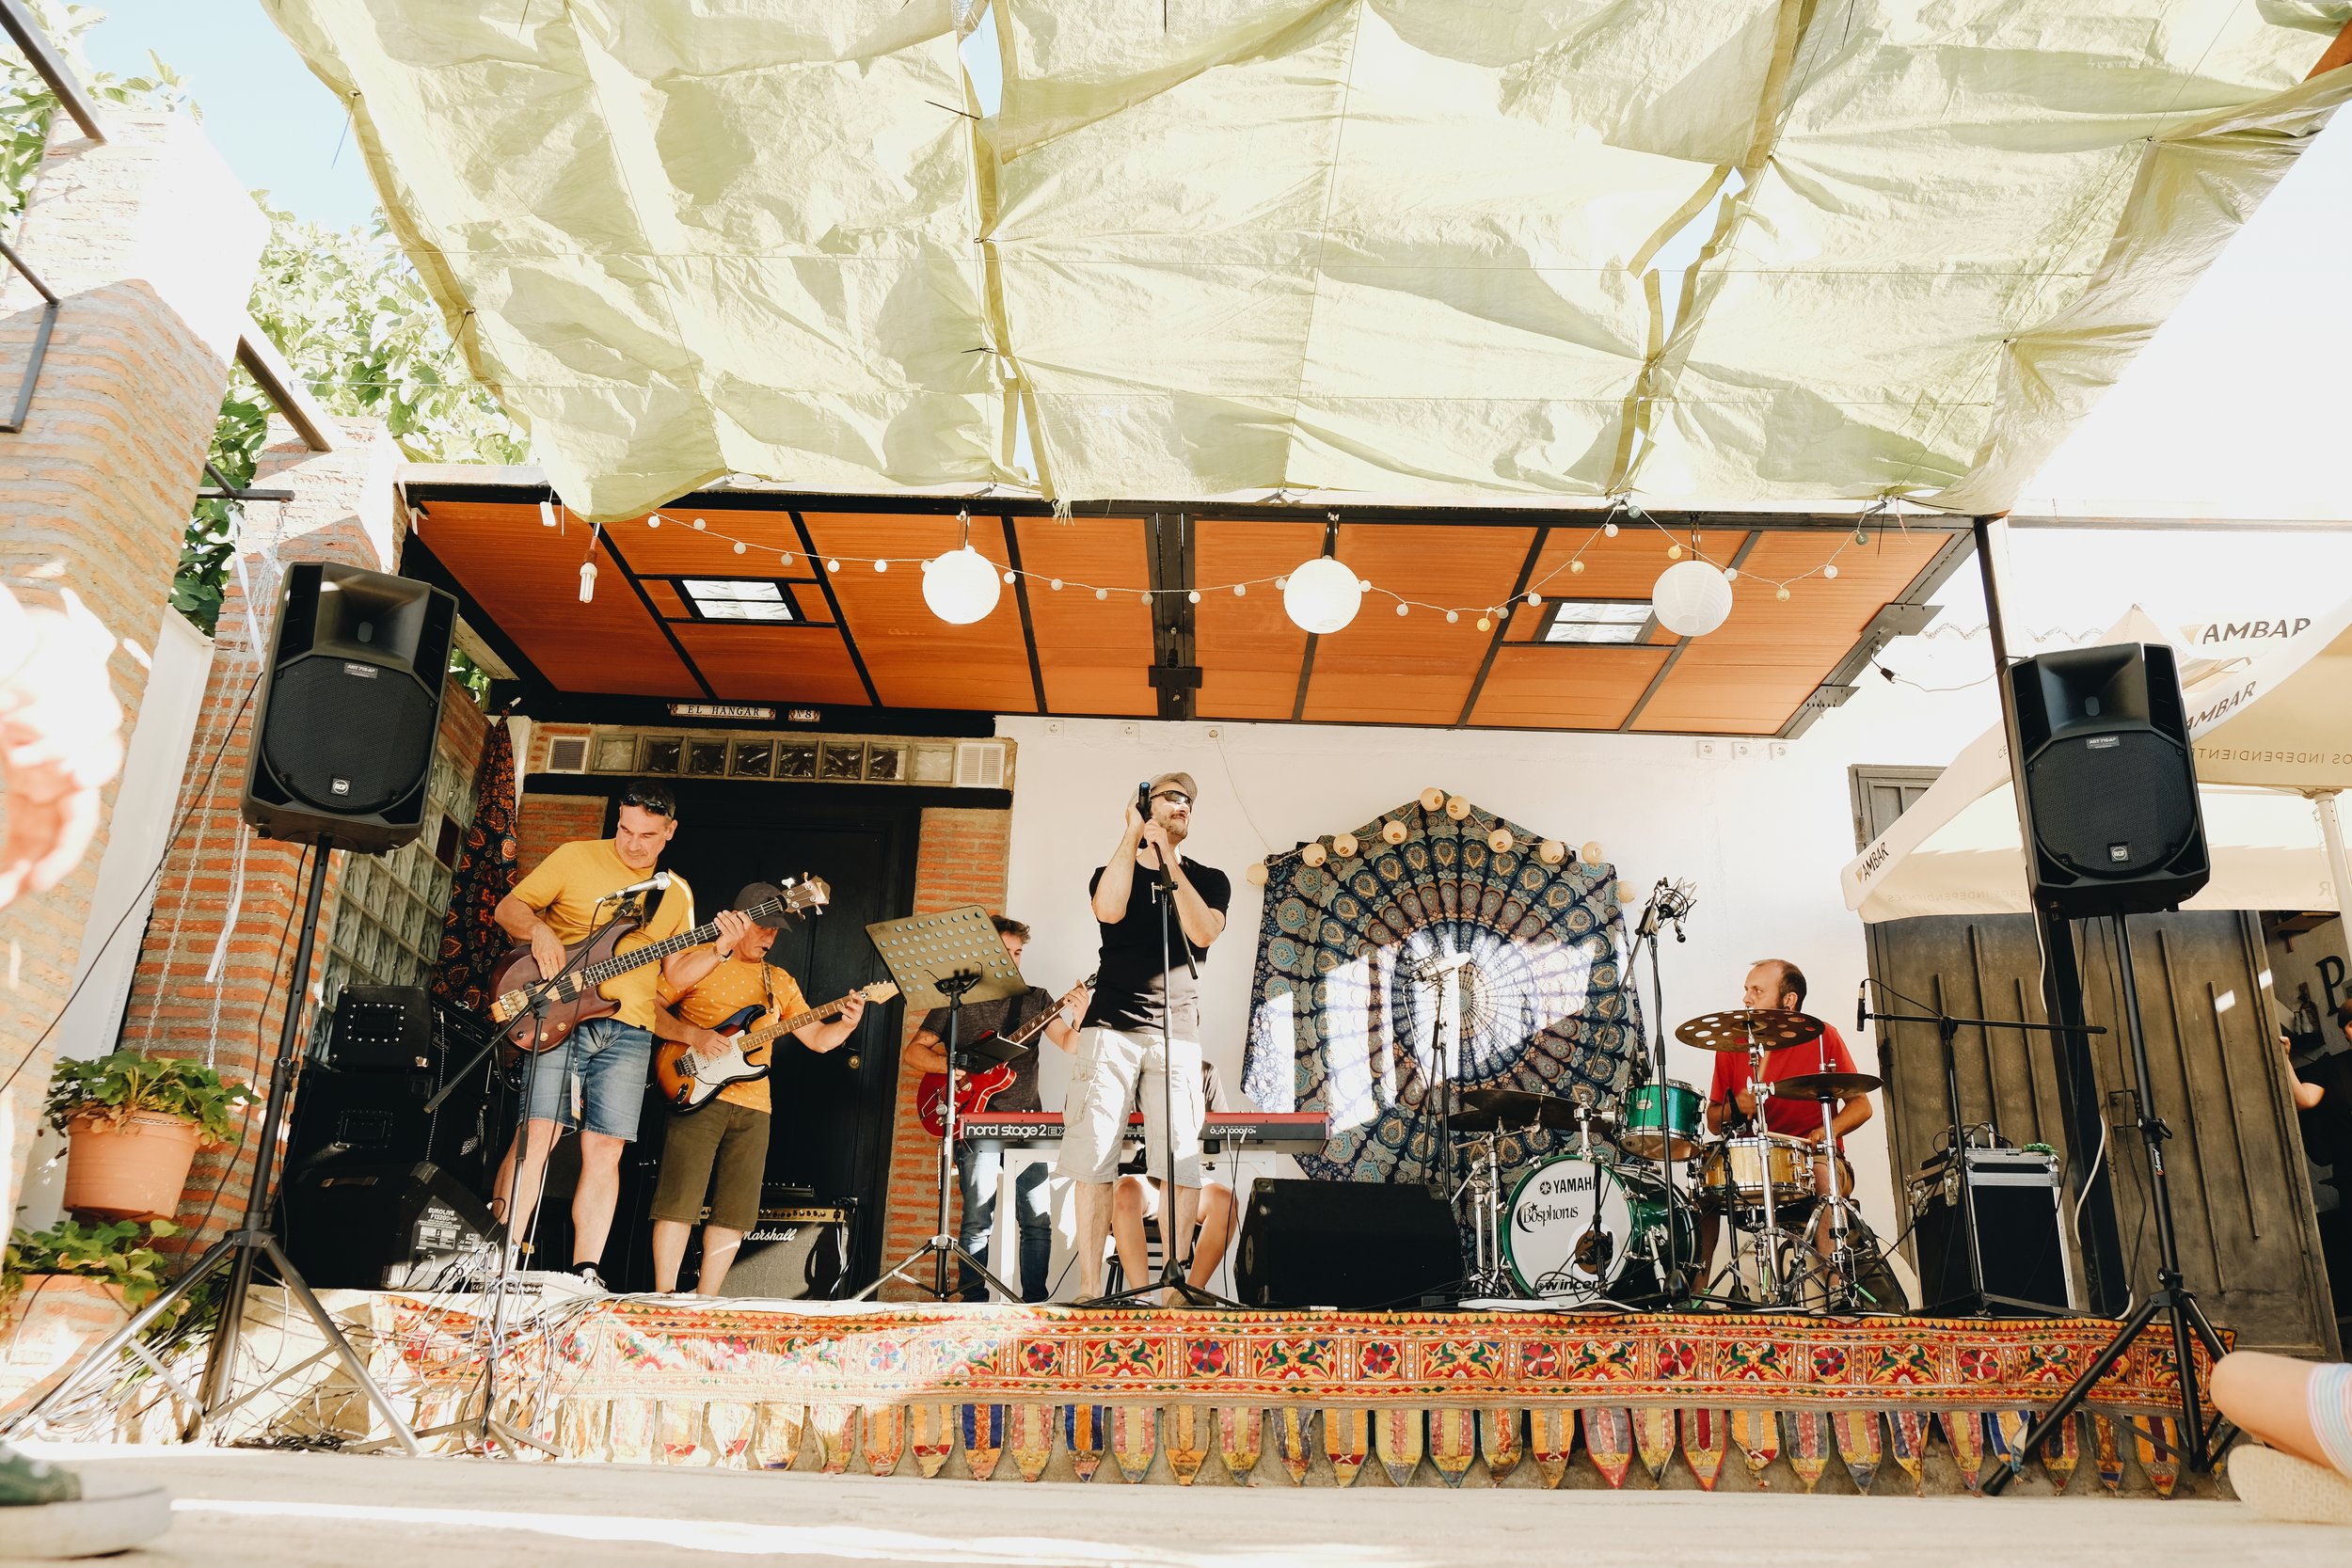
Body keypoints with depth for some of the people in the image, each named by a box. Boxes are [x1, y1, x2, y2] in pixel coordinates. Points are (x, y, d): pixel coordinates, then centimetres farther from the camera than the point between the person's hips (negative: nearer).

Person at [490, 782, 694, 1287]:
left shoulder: (677, 893, 14)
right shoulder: (576, 857, 4)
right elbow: (509, 908, 6)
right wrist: (538, 930, -15)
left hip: (628, 1031, 3)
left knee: (606, 1149, 0)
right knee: (537, 1134, -11)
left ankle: (585, 1274, 5)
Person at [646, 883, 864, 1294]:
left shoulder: (781, 982, 17)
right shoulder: (697, 959, 2)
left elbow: (817, 1038, 13)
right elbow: (650, 1009, -7)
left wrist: (847, 1023, -7)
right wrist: (693, 1035, -20)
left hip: (753, 1106, 5)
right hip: (697, 1094, -5)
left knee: (735, 1211, 5)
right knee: (680, 1200, -8)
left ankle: (704, 1302, 13)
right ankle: (664, 1298, -2)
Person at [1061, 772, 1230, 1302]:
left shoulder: (1208, 880, 15)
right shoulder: (1113, 872, 15)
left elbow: (1203, 932, -7)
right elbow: (1109, 910, -10)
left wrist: (1168, 859, -8)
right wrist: (1133, 831, -7)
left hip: (1176, 1032, 0)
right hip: (1111, 1027, 0)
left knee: (1184, 1157, -10)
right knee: (1093, 1154, -6)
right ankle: (1089, 1286, -1)